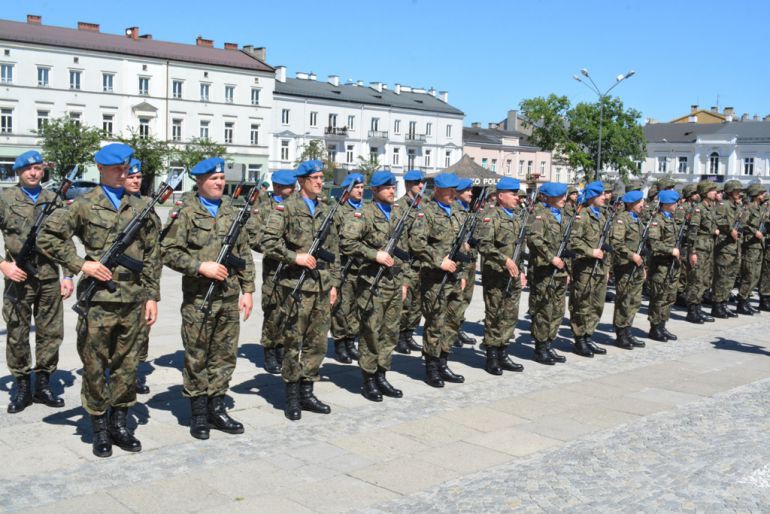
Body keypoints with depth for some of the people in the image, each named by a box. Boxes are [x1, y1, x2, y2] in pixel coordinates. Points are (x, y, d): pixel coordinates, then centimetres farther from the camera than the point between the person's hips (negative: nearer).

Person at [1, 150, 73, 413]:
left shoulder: (54, 200, 9)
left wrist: (68, 275, 5)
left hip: (50, 277, 2)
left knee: (51, 333, 6)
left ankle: (43, 385, 18)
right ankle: (22, 387, 15)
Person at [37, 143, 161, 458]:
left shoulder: (139, 208, 11)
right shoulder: (83, 205, 0)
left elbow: (152, 256, 12)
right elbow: (46, 238, -3)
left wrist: (152, 295, 8)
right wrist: (81, 264, -9)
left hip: (132, 301, 3)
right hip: (98, 300, -3)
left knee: (127, 365, 10)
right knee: (95, 367, 4)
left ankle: (120, 425, 23)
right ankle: (99, 429, 17)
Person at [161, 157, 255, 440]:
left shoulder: (232, 212, 11)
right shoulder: (187, 214, -2)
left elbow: (244, 254, 13)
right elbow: (169, 252, -7)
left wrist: (247, 290, 8)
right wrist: (201, 267, -16)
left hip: (229, 298, 5)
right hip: (198, 299, -4)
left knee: (225, 355, 9)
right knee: (197, 357, 3)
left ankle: (217, 408, 21)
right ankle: (199, 413, 13)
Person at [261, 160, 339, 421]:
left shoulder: (325, 210, 15)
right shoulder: (286, 208, -3)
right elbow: (268, 242, -10)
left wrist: (333, 282, 14)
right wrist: (296, 257, -17)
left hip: (322, 287, 6)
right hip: (296, 286, -6)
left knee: (317, 342, 8)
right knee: (293, 342, 1)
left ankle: (307, 392, 20)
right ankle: (292, 396, 11)